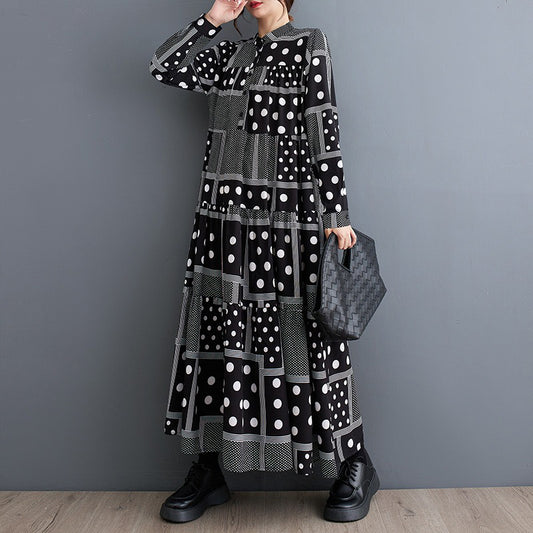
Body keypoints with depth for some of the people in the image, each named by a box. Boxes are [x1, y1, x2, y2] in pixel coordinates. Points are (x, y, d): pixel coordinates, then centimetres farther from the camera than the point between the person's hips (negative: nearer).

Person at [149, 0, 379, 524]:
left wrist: (337, 216, -9)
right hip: (224, 216, 5)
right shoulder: (231, 55, 19)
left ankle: (355, 465, 18)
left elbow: (325, 130, -4)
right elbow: (163, 66, 12)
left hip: (286, 216, -5)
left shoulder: (310, 44, 5)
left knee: (299, 336, -2)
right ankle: (208, 471, 18)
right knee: (216, 333, 4)